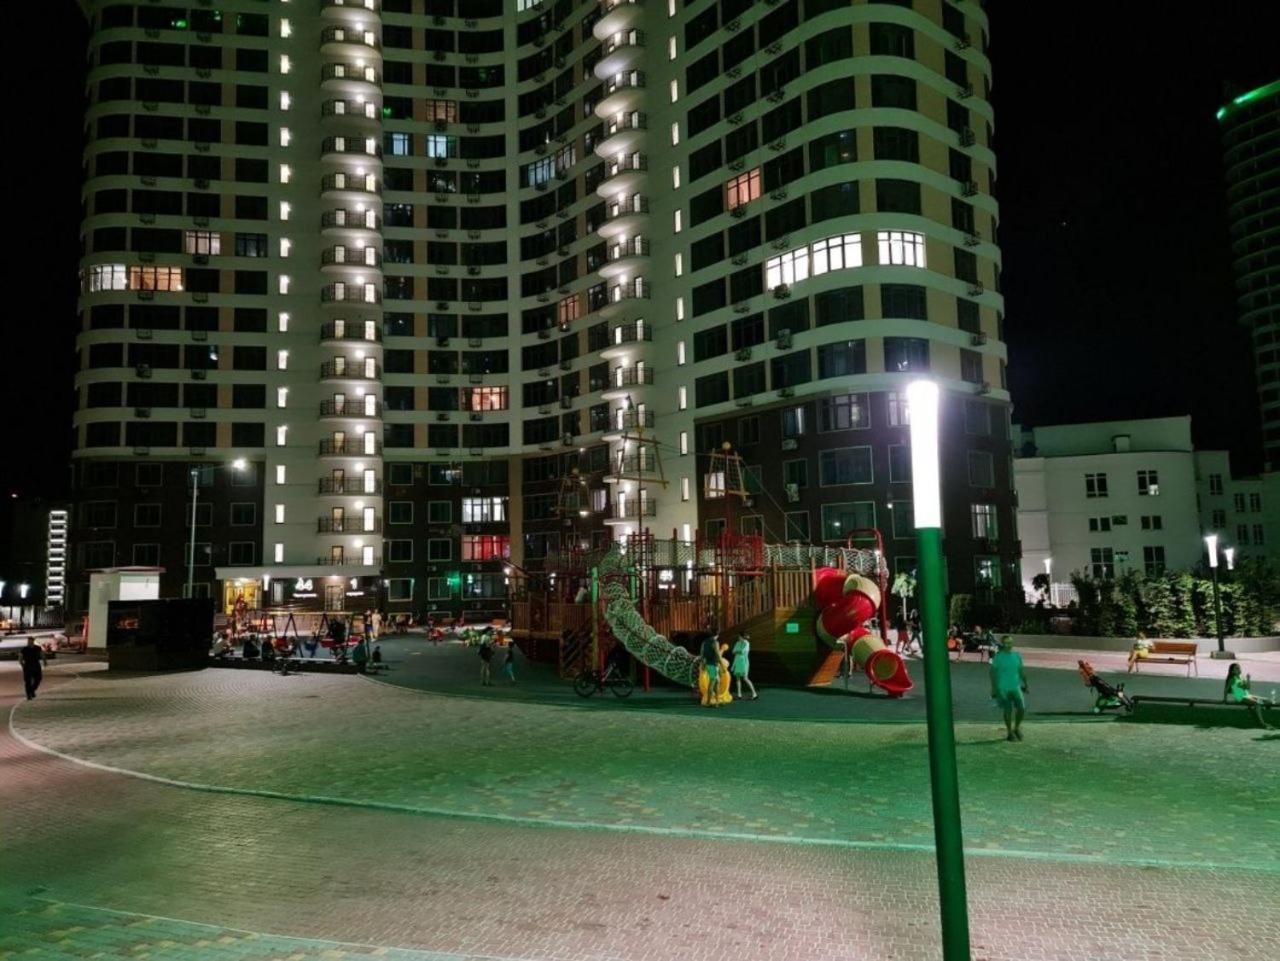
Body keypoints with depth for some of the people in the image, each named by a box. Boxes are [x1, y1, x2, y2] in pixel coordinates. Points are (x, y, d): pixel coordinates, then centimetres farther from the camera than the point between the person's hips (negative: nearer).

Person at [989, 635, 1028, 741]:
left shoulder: (1017, 655, 5)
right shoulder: (998, 657, -6)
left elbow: (1021, 671, 14)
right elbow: (993, 673, -4)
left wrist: (1025, 684, 14)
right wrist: (994, 689, -7)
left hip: (1016, 686, 3)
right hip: (1003, 688, -3)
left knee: (1022, 708, -8)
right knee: (1008, 711, 2)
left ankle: (1017, 727, 17)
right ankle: (1010, 733, 17)